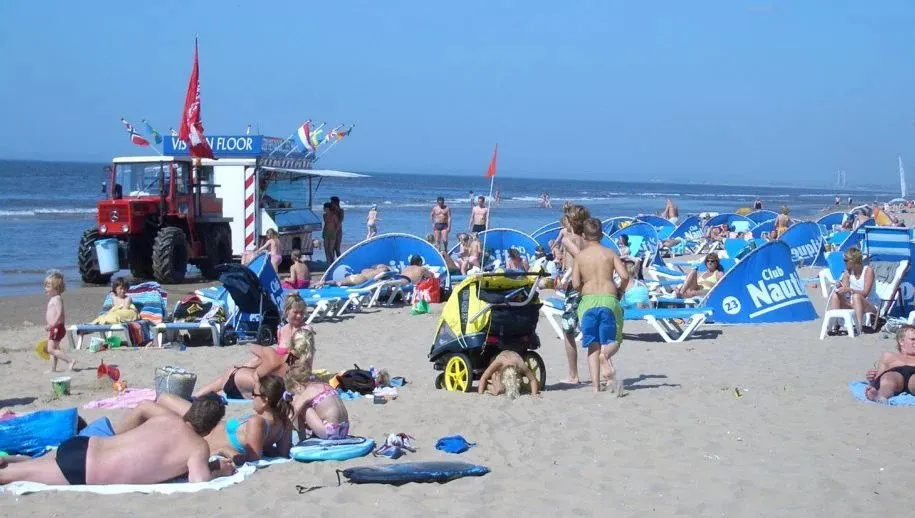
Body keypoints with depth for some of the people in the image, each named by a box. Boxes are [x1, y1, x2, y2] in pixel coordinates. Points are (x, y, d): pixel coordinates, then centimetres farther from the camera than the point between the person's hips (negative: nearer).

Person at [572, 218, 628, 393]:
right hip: (609, 300, 0)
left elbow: (576, 283, -1)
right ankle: (606, 355, -29)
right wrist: (620, 291, 12)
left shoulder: (580, 256, 5)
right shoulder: (610, 253, 5)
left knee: (593, 345, 7)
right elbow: (624, 276, -6)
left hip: (588, 301, 0)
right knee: (612, 340, 8)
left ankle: (595, 384, -1)